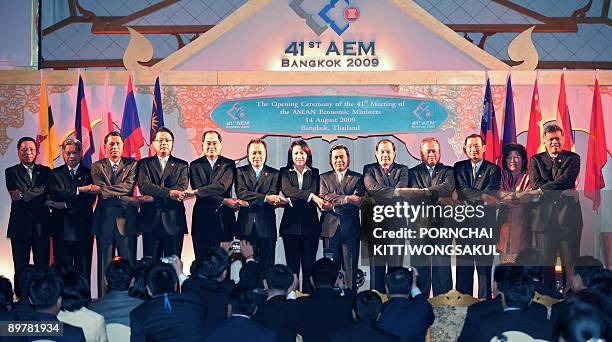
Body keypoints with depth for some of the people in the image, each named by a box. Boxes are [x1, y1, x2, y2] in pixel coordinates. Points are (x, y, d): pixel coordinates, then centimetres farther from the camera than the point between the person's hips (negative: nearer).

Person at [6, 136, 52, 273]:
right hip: (20, 226, -1)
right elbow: (15, 195, -8)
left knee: (43, 268, 1)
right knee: (20, 268, 2)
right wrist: (43, 201, -13)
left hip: (41, 226, 1)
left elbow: (47, 192, -4)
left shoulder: (45, 171, 12)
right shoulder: (11, 172, 6)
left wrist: (23, 195, -15)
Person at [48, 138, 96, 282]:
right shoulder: (55, 173, 12)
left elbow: (90, 199, -4)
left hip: (82, 229, -1)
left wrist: (66, 204, -10)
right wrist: (79, 190, -14)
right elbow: (55, 194, -5)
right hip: (62, 229, 2)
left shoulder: (89, 173, 7)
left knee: (83, 270, 0)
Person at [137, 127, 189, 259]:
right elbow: (144, 186, -7)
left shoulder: (181, 165, 11)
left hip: (173, 220, 0)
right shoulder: (144, 163, 10)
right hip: (151, 219, 0)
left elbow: (182, 188, -5)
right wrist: (169, 193, -18)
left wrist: (155, 195, -12)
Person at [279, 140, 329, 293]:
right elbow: (287, 191, -11)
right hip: (291, 225, -1)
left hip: (310, 225, 1)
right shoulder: (285, 172, 7)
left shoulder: (314, 173, 11)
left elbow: (315, 193, -4)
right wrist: (311, 196, -24)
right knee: (292, 266, 1)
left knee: (309, 267, 0)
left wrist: (293, 200, -21)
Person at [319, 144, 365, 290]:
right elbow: (324, 197, -5)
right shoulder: (324, 178, 13)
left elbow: (357, 202, -5)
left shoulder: (358, 178, 9)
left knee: (351, 269, 0)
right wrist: (346, 198, -13)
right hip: (330, 228, 1)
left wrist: (334, 204, -8)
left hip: (350, 229, -1)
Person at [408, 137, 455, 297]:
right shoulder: (413, 172, 11)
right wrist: (437, 197, -14)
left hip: (442, 225, 0)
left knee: (442, 266, 1)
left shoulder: (447, 171, 10)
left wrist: (425, 191, -15)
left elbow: (448, 187, -12)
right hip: (420, 225, 0)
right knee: (420, 267, 2)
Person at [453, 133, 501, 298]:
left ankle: (485, 299, 7)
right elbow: (462, 190, -5)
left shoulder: (493, 169, 5)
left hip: (486, 223, -1)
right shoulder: (459, 167, 10)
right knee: (463, 265, 4)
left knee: (485, 265, 1)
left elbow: (491, 194, -8)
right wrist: (482, 196, -17)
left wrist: (470, 198, -14)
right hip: (464, 223, 2)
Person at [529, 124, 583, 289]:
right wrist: (562, 191, -12)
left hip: (568, 217, -1)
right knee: (545, 265, 4)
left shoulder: (572, 158, 7)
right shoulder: (536, 160, 11)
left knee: (570, 265, 2)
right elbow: (536, 184, -4)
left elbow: (565, 180, -10)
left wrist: (542, 190, -12)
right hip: (544, 218, 1)